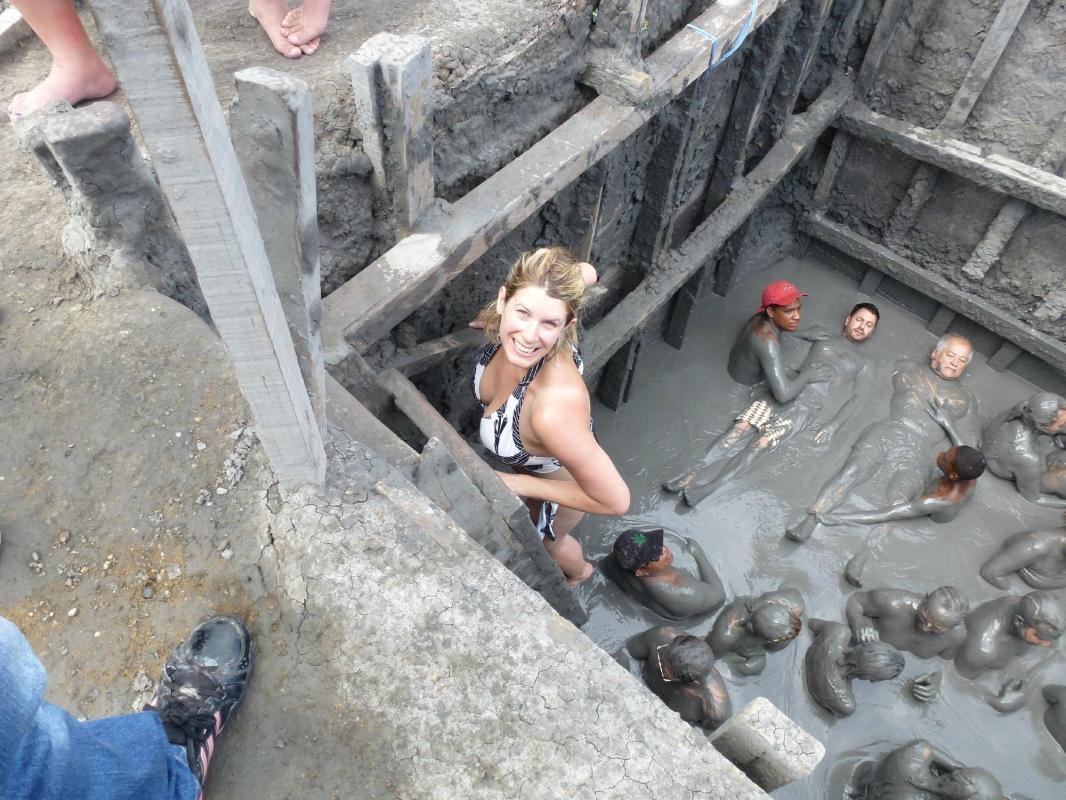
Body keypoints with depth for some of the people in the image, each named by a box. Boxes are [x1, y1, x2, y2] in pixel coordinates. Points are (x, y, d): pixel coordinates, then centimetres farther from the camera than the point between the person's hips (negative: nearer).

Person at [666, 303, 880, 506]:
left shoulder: (863, 363, 17)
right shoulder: (822, 339, 23)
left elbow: (854, 400, 9)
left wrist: (833, 425, -6)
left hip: (806, 407, -3)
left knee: (762, 441, -22)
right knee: (742, 426, -20)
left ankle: (710, 486, -27)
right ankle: (697, 472, -25)